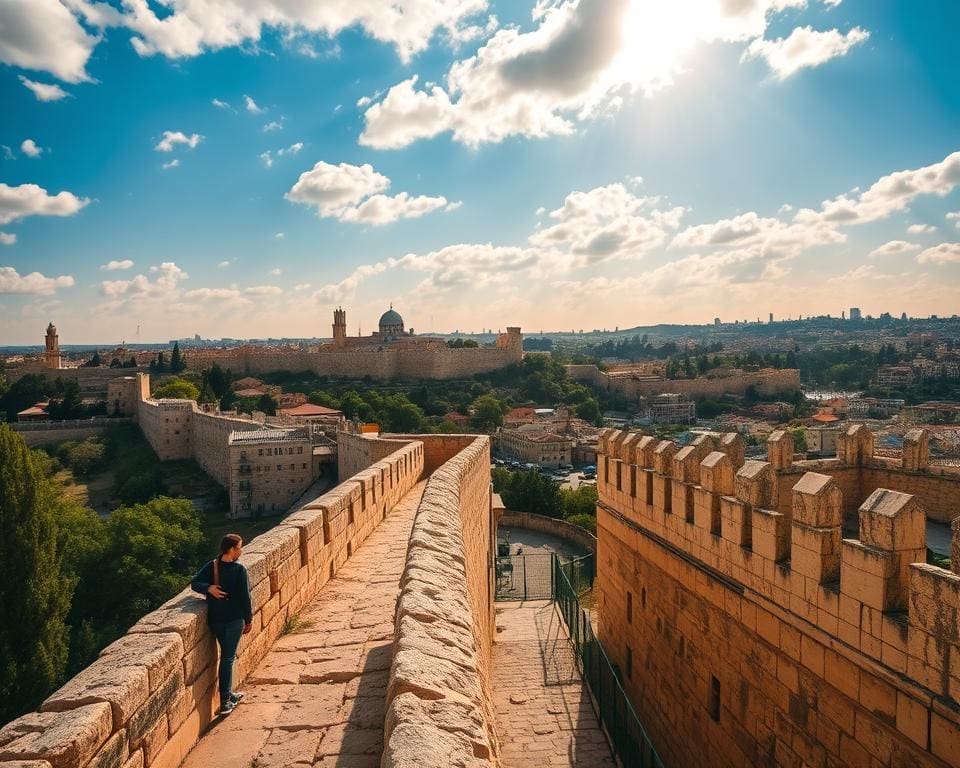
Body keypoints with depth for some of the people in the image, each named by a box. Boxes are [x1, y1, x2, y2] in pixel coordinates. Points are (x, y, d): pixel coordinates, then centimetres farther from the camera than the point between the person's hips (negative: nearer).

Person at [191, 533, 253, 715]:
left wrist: (208, 588, -15)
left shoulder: (211, 566, 0)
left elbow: (194, 584, -4)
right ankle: (225, 702, 4)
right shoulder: (239, 569, -15)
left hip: (215, 620, 5)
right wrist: (249, 619, -2)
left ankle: (229, 695, 30)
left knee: (227, 656, 19)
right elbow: (245, 596, -12)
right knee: (228, 658, 3)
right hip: (234, 620, -5)